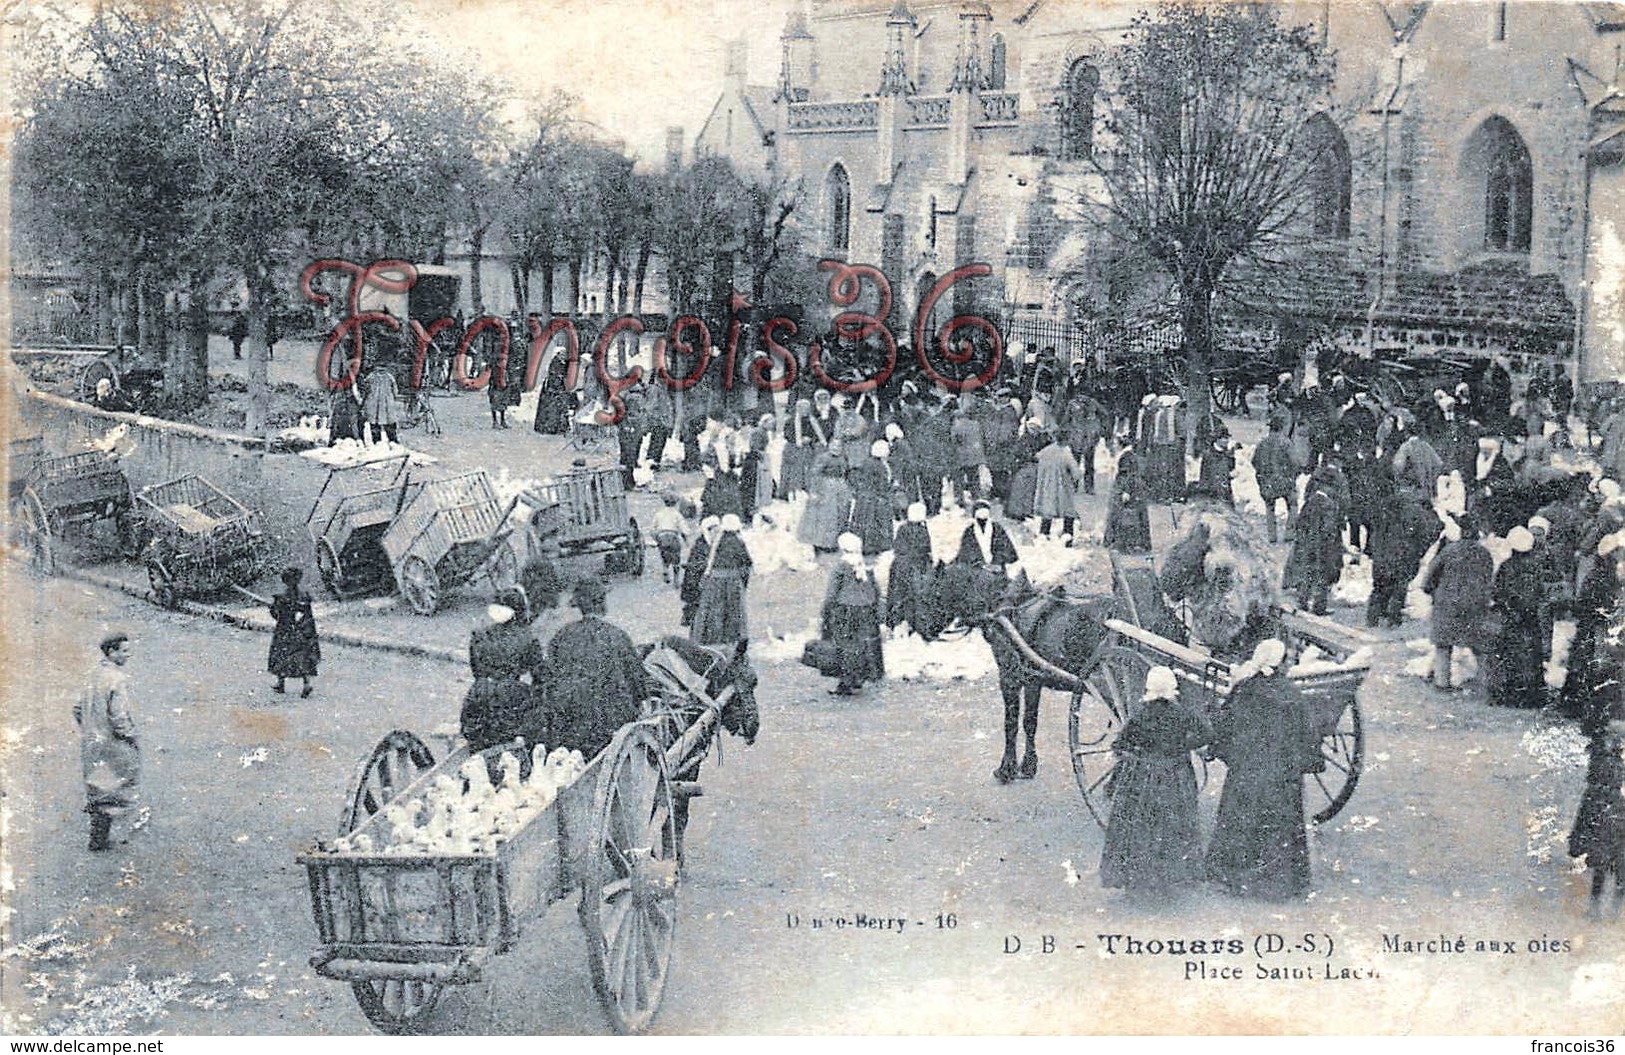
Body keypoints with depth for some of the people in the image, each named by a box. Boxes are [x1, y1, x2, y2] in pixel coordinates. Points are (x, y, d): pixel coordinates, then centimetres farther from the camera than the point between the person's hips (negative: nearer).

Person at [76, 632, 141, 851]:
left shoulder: (90, 675, 4)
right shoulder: (117, 679, -20)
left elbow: (78, 710, 10)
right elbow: (119, 717, -23)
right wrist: (132, 739, -9)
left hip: (90, 743, 8)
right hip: (113, 746, -8)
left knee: (97, 788, 21)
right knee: (110, 792, 3)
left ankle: (99, 836, 32)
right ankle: (99, 839, 6)